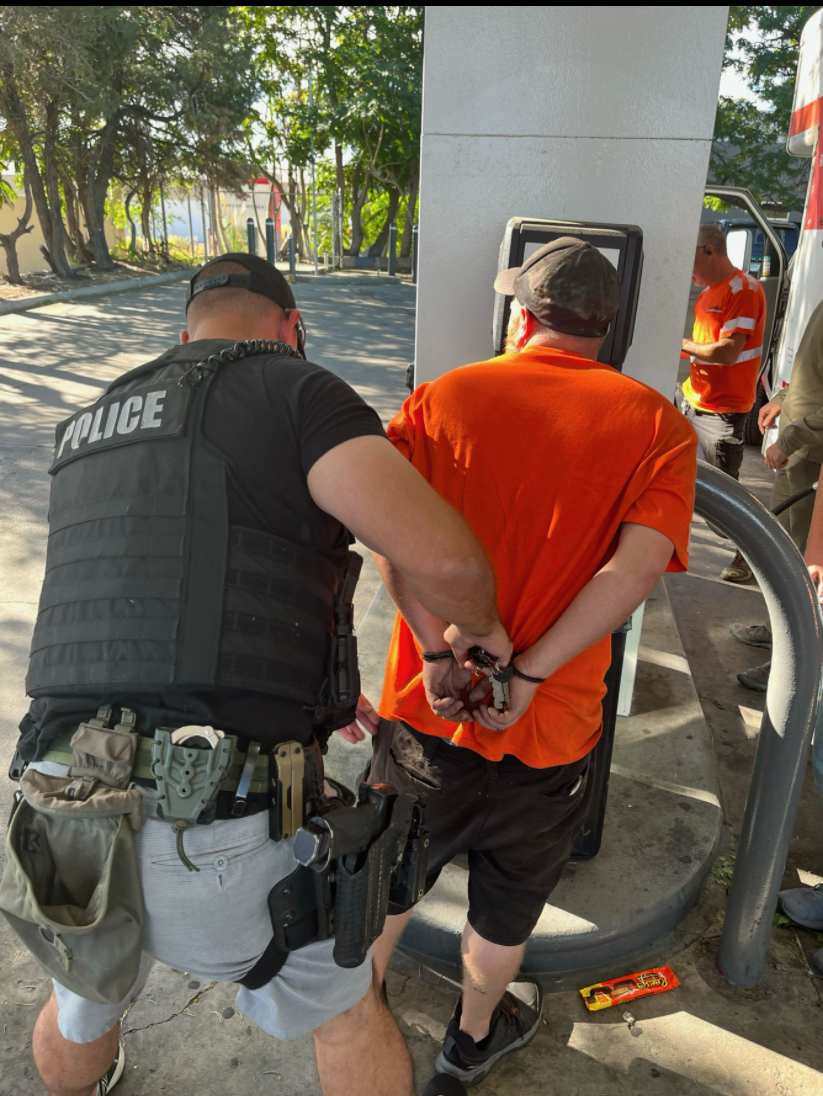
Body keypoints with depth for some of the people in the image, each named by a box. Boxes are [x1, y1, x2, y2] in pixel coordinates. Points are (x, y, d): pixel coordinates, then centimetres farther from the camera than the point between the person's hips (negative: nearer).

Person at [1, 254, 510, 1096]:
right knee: (341, 999, 27)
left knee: (87, 1000, 38)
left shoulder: (90, 436, 18)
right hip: (225, 837, -5)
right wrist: (477, 624, 5)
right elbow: (440, 556, -19)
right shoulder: (297, 392, -5)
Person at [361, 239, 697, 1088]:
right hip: (548, 730, 0)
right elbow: (637, 565, -19)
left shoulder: (444, 396, -4)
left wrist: (437, 650, -15)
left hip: (426, 710, 1)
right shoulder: (657, 426, -6)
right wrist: (527, 675, -17)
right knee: (506, 905, 27)